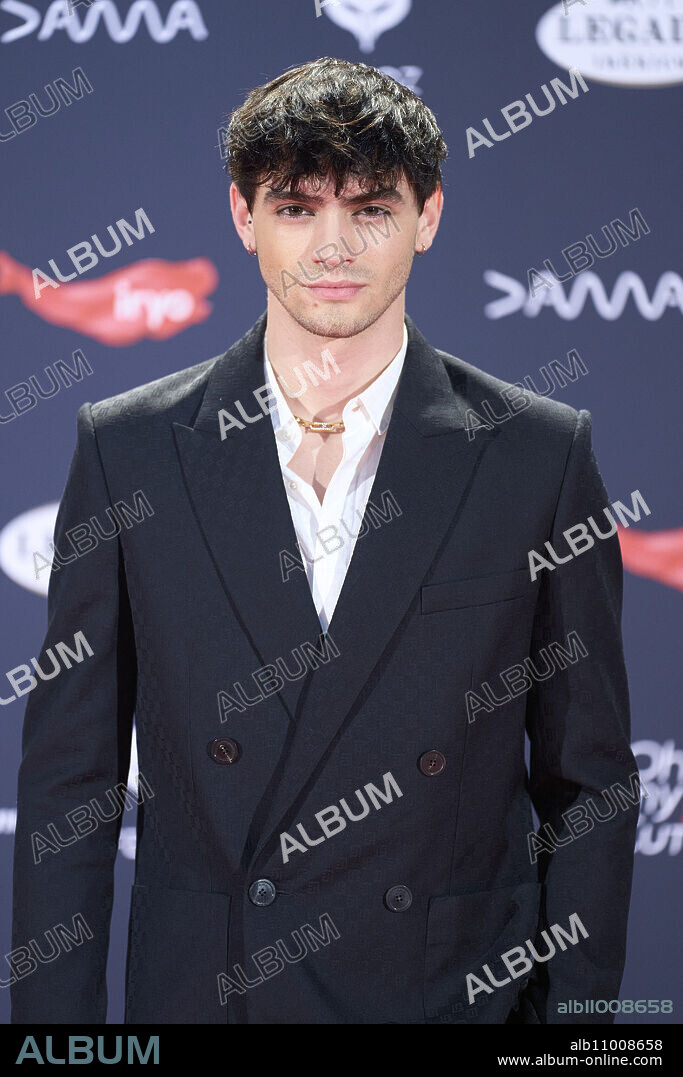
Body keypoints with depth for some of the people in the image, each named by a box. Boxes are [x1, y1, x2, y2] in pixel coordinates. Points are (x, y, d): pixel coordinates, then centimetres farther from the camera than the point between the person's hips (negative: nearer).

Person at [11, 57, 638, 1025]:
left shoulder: (542, 455, -4)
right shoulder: (128, 450, -2)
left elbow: (586, 778, 0)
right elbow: (71, 770, 0)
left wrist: (573, 1013, -5)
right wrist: (57, 1020, -4)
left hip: (462, 987, 0)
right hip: (202, 988, 1)